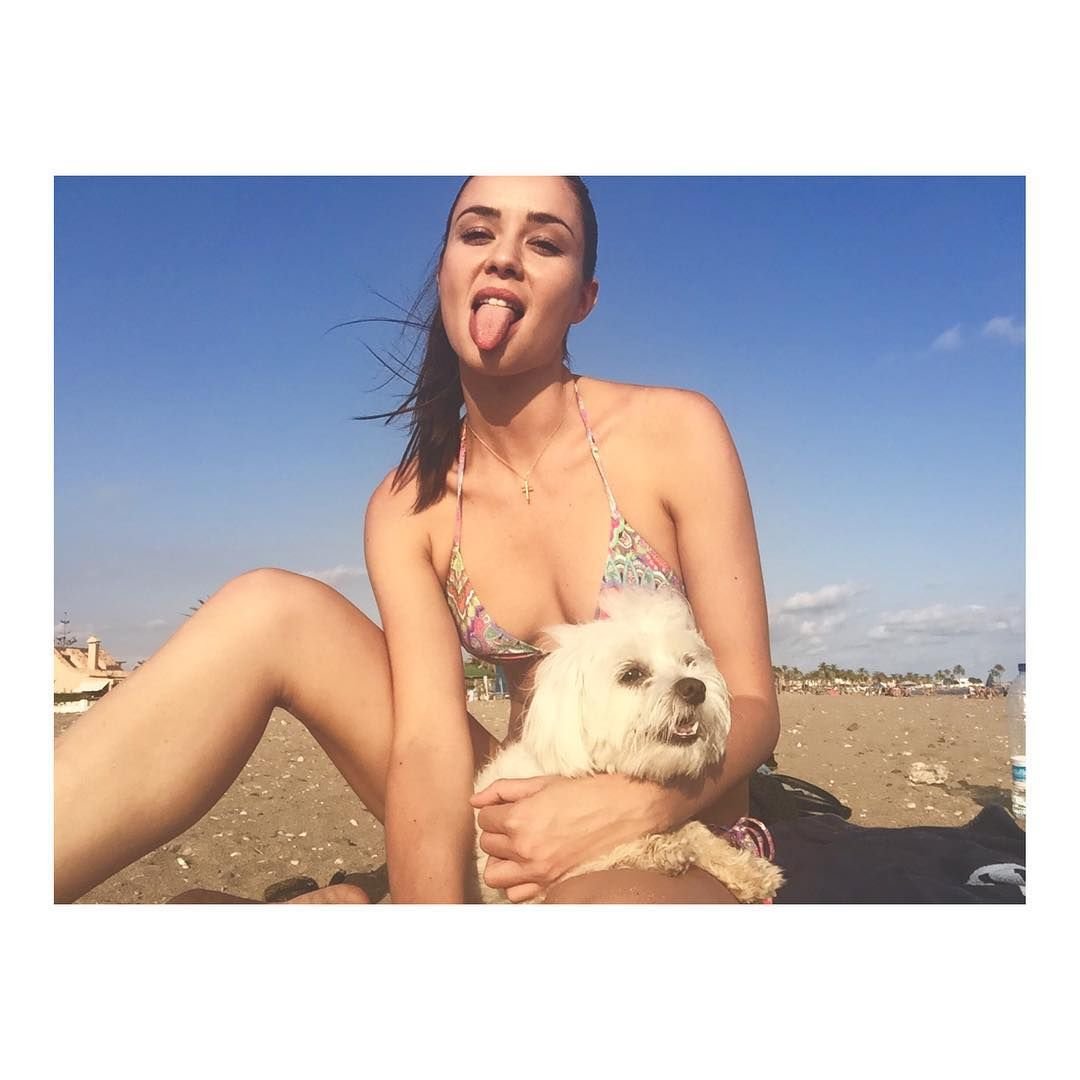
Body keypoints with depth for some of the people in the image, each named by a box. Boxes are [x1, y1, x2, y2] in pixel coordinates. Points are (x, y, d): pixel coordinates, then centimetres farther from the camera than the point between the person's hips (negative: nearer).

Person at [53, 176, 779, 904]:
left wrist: (632, 804, -29)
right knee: (270, 612, -16)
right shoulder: (409, 508, -3)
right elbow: (429, 741, -14)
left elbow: (751, 704, -9)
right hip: (526, 826, 3)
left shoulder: (677, 432, -10)